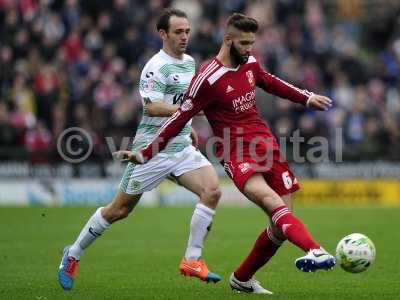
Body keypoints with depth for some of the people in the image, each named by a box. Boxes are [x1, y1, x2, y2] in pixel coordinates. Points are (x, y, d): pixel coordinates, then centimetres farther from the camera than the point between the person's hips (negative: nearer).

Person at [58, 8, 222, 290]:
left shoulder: (189, 62, 10)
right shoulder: (156, 67, -16)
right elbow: (152, 107, -28)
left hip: (182, 147, 7)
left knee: (212, 190, -16)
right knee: (119, 210, 3)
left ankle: (192, 260, -8)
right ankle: (73, 254, 23)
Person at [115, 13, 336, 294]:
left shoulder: (250, 63, 8)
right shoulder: (208, 78, -12)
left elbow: (270, 82, 31)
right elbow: (180, 119, -7)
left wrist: (307, 97, 37)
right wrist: (145, 154, -6)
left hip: (266, 145, 7)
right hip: (237, 153, -7)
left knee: (282, 224, 2)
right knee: (271, 200, -33)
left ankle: (242, 279, 20)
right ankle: (315, 251, -56)